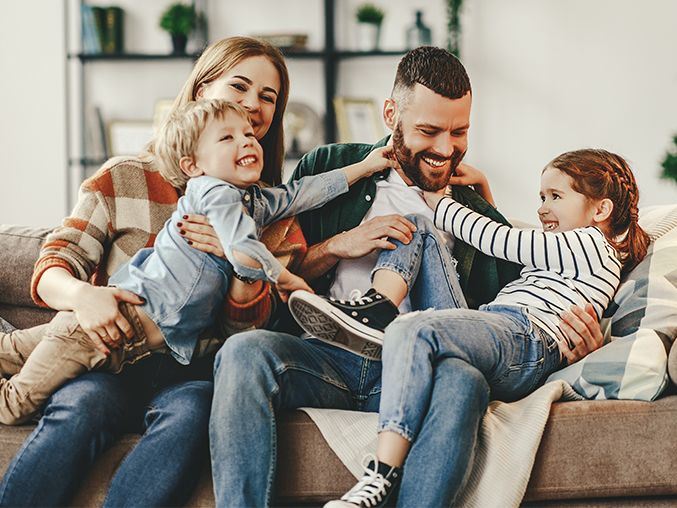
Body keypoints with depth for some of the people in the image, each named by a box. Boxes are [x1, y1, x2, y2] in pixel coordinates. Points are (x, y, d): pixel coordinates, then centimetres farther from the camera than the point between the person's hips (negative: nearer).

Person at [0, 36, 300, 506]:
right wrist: (79, 294, -22)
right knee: (81, 407, -35)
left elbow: (249, 322, 8)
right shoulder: (125, 178, 9)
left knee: (190, 413, -35)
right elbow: (51, 267, 3)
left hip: (193, 371, 1)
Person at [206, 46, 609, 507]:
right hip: (326, 357, 0)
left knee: (461, 378, -36)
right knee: (246, 351, -33)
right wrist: (339, 246, -1)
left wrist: (573, 333, -2)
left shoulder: (479, 218, 22)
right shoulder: (329, 170, 17)